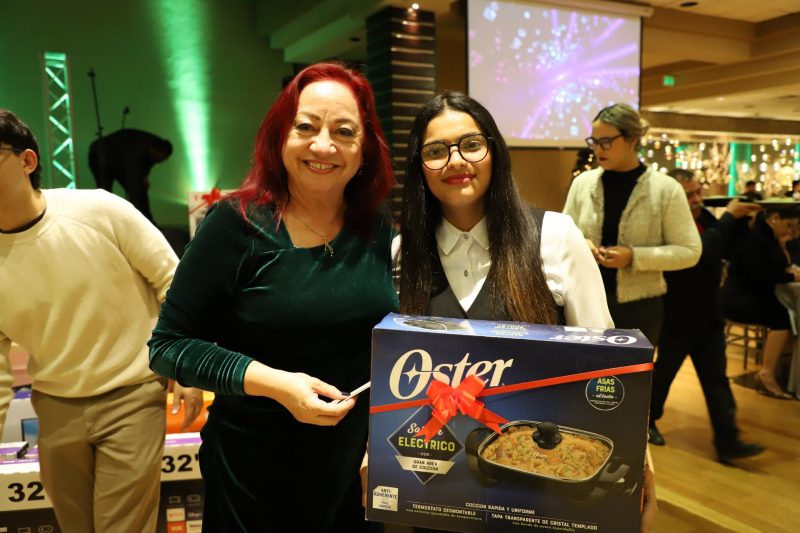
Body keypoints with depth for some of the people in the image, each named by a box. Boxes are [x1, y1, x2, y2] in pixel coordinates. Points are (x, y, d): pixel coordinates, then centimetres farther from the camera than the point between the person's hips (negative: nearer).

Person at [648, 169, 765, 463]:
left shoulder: (705, 217, 4)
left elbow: (729, 250, 10)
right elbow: (702, 251, -34)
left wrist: (740, 219, -5)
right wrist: (729, 217, -24)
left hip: (708, 315, 7)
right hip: (678, 317, -7)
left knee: (716, 378, 7)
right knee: (663, 373, 11)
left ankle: (727, 441, 12)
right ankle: (646, 421, 32)